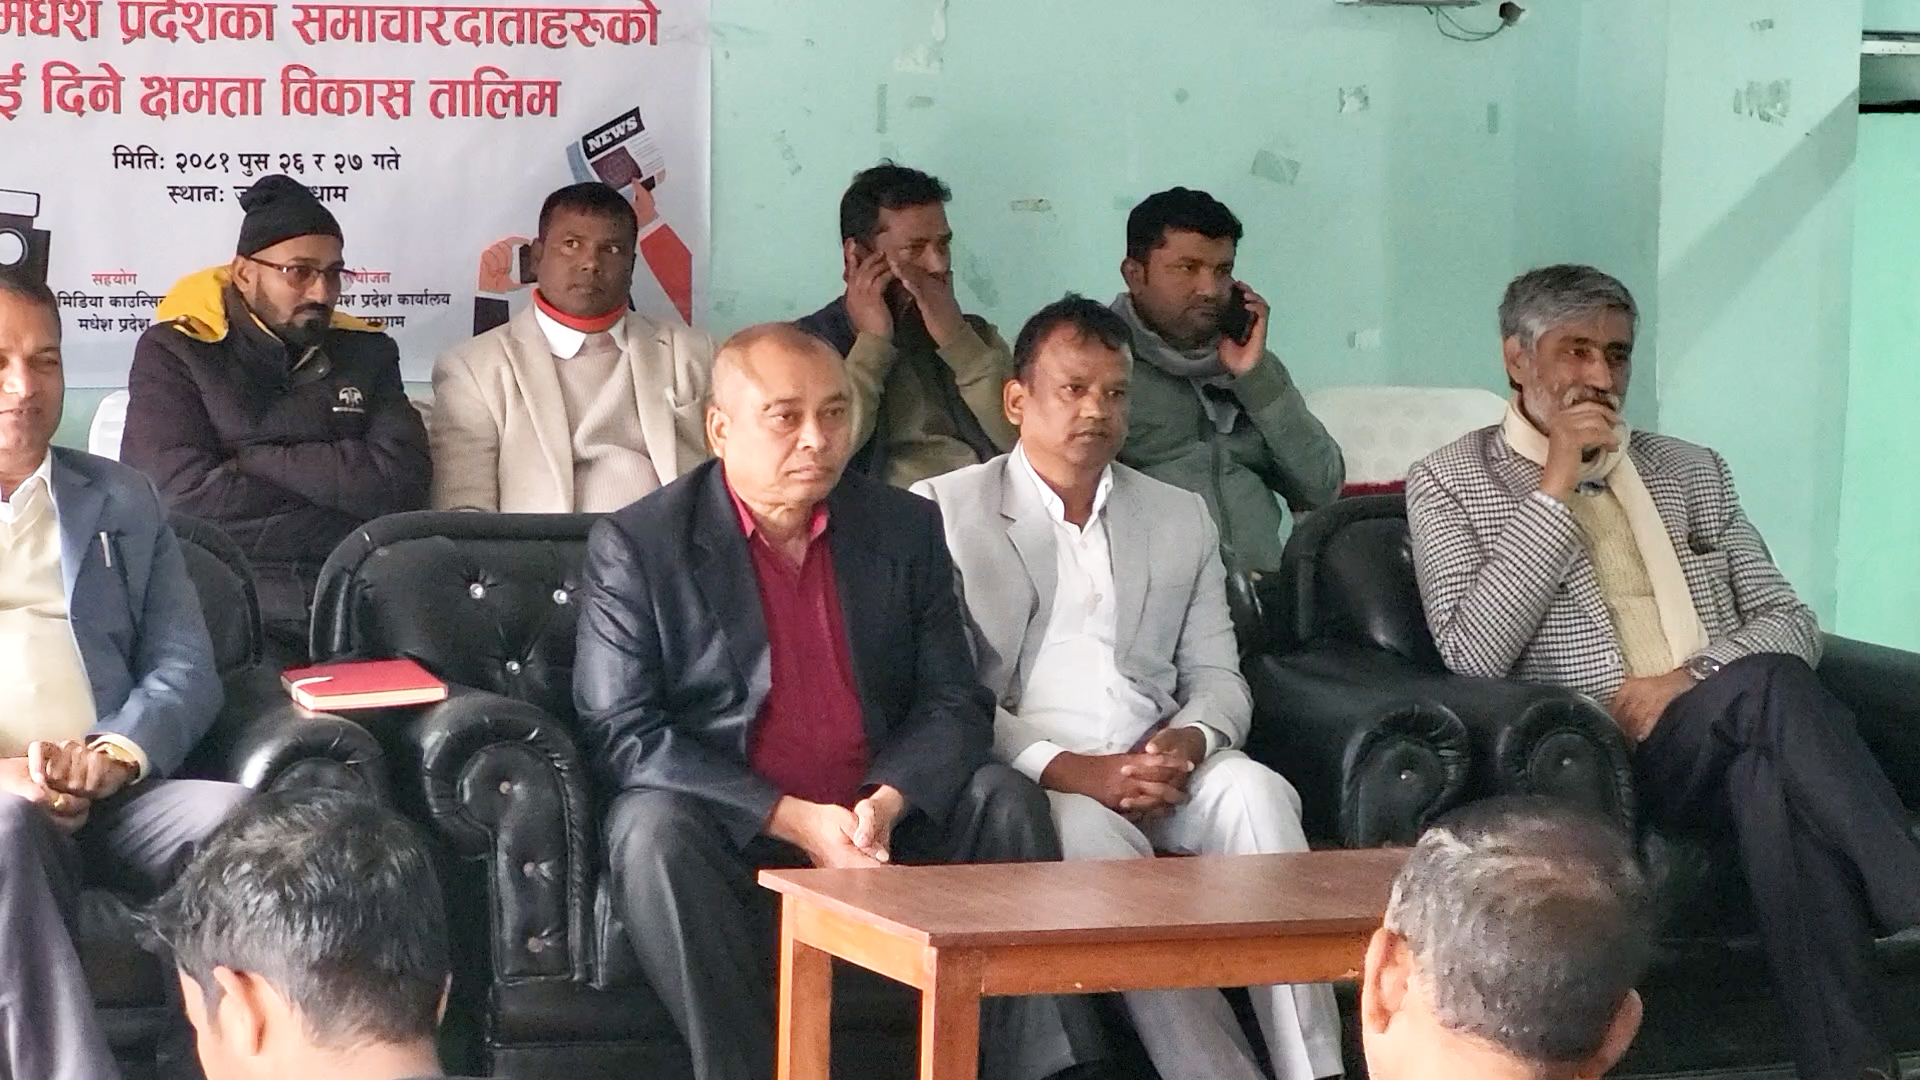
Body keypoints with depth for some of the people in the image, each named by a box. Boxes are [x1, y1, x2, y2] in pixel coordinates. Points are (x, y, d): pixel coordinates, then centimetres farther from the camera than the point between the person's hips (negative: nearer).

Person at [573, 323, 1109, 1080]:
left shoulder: (906, 529, 7)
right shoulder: (635, 547, -5)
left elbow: (954, 704, 4)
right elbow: (620, 733, -11)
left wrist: (886, 804, -18)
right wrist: (791, 820, -21)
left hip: (882, 819, 4)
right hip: (731, 829, -4)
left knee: (1004, 799, -18)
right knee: (656, 829, -33)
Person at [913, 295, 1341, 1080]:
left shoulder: (1181, 518, 21)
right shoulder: (945, 510, 6)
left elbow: (1217, 677, 17)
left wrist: (1190, 739, -8)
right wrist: (1070, 770, -16)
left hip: (1159, 765, 4)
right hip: (1027, 777, -4)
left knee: (1257, 792, -29)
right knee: (1095, 832, -36)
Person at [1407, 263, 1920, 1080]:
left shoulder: (1691, 470, 23)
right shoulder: (1450, 483, 10)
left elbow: (1790, 624, 16)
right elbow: (1475, 657, -5)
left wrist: (1696, 679, -6)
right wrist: (1556, 490, -7)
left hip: (1725, 746, 4)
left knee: (1774, 773, -36)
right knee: (1770, 687, -35)